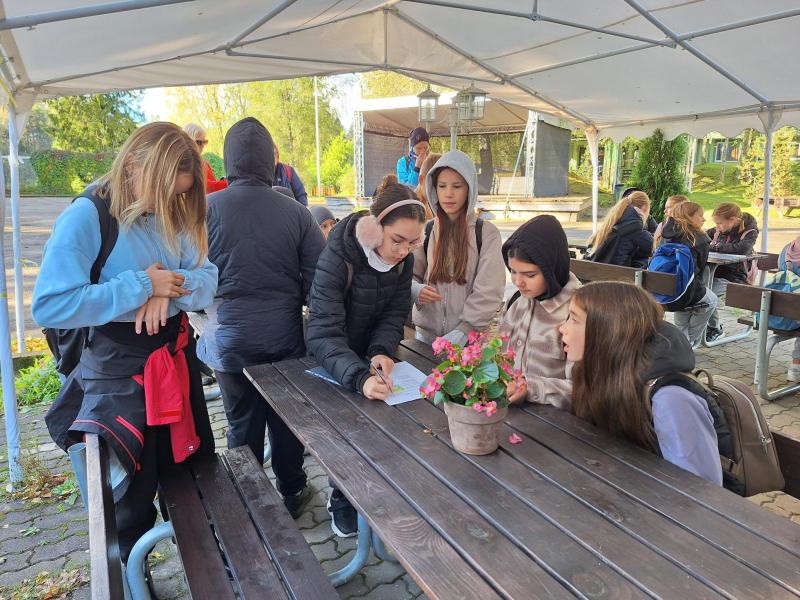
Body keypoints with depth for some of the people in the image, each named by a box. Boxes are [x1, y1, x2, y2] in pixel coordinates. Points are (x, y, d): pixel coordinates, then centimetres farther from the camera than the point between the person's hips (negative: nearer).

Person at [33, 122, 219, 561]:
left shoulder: (171, 217, 3)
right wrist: (143, 285, -26)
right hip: (119, 368, -6)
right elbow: (48, 307, -25)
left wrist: (169, 288, -23)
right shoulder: (86, 217, -18)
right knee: (135, 491, 12)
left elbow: (207, 278, -2)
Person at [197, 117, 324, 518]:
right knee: (286, 420, 16)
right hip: (285, 337, 1)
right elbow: (316, 279, -5)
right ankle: (291, 495, 33)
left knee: (242, 424, 13)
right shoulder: (295, 212, -8)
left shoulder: (207, 208, -11)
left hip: (230, 339, -1)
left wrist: (212, 307, 11)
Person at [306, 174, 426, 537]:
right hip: (332, 360, -5)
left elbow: (395, 314, -10)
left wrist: (381, 352, -29)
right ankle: (341, 498, 31)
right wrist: (359, 377, -52)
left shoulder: (404, 258, -16)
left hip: (372, 357, 5)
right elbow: (325, 334, -37)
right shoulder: (337, 256, -33)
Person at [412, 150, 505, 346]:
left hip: (469, 338, -2)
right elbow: (411, 275, 7)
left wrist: (462, 332, -20)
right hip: (426, 333, 3)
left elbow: (489, 292, -12)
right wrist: (417, 290, -16)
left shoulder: (487, 233, -7)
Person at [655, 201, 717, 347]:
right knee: (711, 300, 28)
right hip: (684, 292, -5)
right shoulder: (699, 239, -3)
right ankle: (689, 342, 26)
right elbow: (700, 269, 4)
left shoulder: (666, 234, 11)